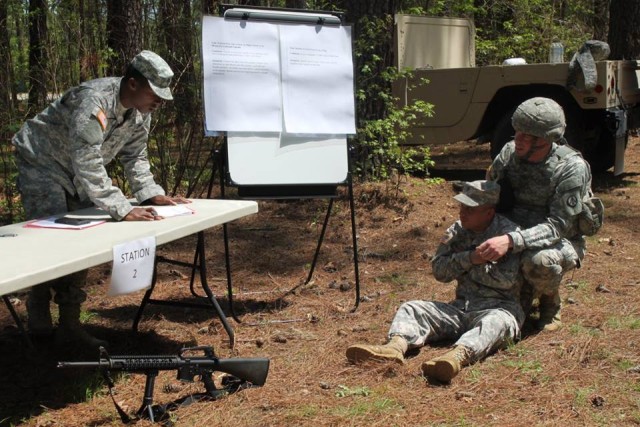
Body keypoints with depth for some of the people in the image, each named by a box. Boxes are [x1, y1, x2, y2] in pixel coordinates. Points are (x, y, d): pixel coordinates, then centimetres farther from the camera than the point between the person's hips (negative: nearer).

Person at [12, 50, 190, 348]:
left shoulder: (141, 111, -9)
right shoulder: (94, 101, -36)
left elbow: (134, 157, 2)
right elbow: (87, 166, -41)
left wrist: (152, 194, -13)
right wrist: (123, 211, -45)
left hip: (77, 173, 8)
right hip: (41, 163, -8)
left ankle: (70, 324, 10)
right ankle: (39, 320, 5)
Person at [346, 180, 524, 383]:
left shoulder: (508, 232, -7)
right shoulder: (457, 230, 11)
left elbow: (507, 279, -18)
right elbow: (439, 269, 2)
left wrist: (464, 265, -8)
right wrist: (470, 258, -14)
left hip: (499, 307, -6)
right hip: (461, 306, 6)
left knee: (496, 322, -39)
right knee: (411, 309, -9)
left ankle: (458, 356, -68)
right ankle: (396, 345, -41)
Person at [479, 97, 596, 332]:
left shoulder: (572, 168, -24)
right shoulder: (509, 152, -9)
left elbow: (558, 225, -28)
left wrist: (511, 241, -42)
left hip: (561, 242, -5)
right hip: (516, 233, 5)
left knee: (539, 260, -39)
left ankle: (550, 302, -1)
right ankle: (524, 291, 6)